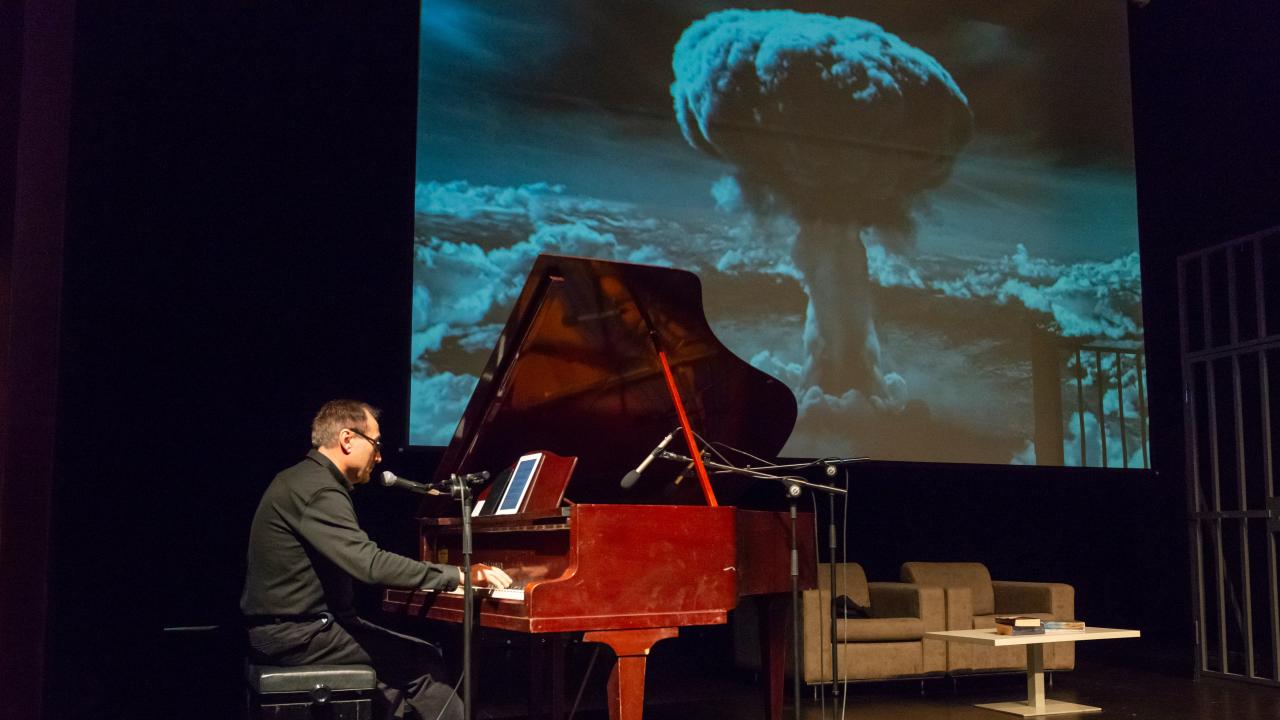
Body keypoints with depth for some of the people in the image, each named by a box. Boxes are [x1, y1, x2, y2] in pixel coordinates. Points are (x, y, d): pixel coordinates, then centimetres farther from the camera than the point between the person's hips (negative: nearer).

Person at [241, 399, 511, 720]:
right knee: (422, 661, -8)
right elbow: (371, 564, -29)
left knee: (404, 659, 11)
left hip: (287, 626, 10)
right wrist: (456, 575, -24)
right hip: (297, 635, -10)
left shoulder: (302, 480, 14)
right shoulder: (319, 491, -19)